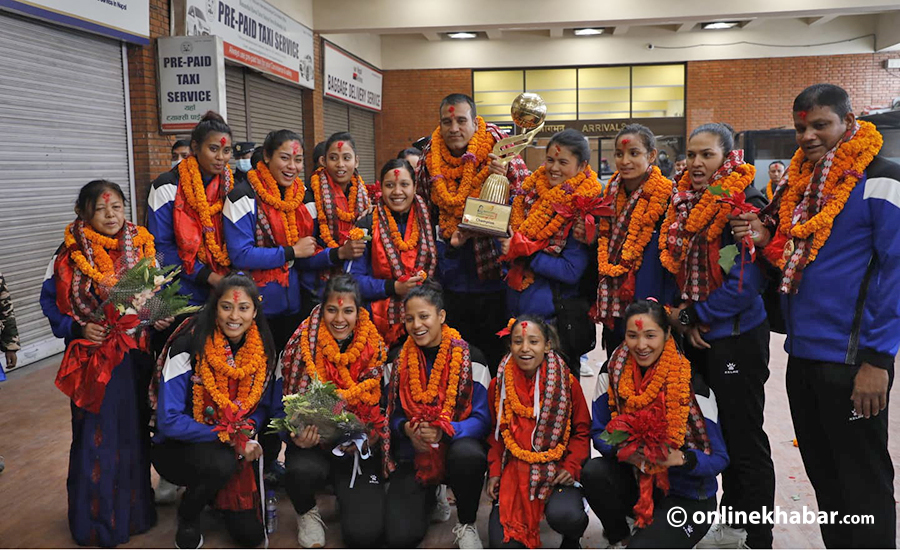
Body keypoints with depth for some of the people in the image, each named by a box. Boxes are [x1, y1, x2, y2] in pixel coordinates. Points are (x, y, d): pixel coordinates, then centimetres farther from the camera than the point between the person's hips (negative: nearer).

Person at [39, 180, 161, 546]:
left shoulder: (142, 247, 3)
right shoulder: (72, 254, -6)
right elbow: (51, 303, 0)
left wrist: (161, 317, -7)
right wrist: (78, 329, -15)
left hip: (137, 356, 3)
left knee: (135, 431, 12)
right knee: (95, 437, 4)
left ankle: (134, 509, 29)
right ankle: (96, 520, 21)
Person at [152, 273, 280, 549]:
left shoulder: (264, 350, -8)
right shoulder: (189, 345, -21)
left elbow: (266, 406, 3)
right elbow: (168, 421, -22)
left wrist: (245, 435, -17)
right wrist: (229, 437, -26)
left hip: (235, 451, 4)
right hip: (178, 448, -3)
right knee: (221, 463, -35)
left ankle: (215, 495, 26)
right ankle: (187, 515, -1)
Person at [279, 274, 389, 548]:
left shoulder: (375, 348, -3)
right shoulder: (305, 344, -5)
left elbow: (380, 406, 3)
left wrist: (362, 440, -15)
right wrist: (299, 436, -21)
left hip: (361, 445, 0)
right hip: (313, 440, 0)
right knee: (304, 470, -36)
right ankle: (307, 512, 3)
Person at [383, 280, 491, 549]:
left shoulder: (469, 357, -6)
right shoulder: (398, 359, 3)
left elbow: (482, 418, -9)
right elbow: (391, 413, 6)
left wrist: (442, 431, -25)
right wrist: (407, 429, -17)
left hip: (456, 443, -2)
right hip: (413, 454, 2)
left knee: (468, 454, -40)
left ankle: (466, 525, -8)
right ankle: (428, 497, 20)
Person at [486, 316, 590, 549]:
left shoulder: (567, 382, -3)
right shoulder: (498, 385, 4)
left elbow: (582, 431, 4)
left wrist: (572, 467, -10)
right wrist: (494, 471, 1)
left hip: (557, 469, -1)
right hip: (514, 471, 2)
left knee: (564, 516, -31)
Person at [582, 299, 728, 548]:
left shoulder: (691, 385, -18)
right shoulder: (613, 372, -8)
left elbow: (718, 458, -13)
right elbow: (598, 432, -3)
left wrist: (679, 458, -33)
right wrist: (622, 451, -24)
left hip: (687, 497, -3)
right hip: (637, 481, 4)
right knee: (593, 472, -27)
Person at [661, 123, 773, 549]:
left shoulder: (745, 206, -15)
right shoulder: (685, 203, 7)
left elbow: (744, 284, -20)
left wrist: (693, 316, -12)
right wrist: (688, 321, -1)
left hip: (737, 337, -8)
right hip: (699, 337, 8)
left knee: (745, 438, 2)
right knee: (722, 432, 19)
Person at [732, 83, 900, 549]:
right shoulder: (799, 180, 12)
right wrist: (767, 239, -2)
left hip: (851, 360, -7)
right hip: (802, 353, 7)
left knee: (862, 485, 4)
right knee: (822, 474, 18)